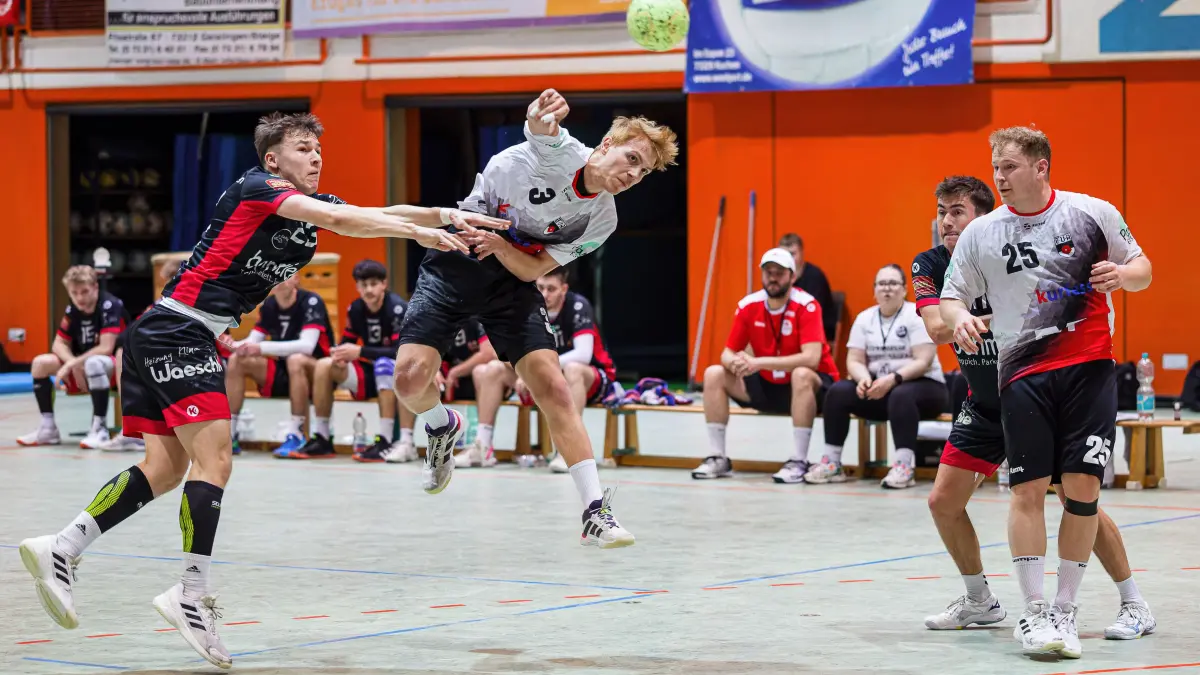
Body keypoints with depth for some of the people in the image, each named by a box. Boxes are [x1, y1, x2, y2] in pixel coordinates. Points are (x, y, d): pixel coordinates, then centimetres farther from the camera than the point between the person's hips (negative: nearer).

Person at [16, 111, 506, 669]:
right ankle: (191, 595, -17)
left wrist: (446, 216, -7)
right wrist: (416, 231, -21)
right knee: (214, 461, -15)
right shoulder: (257, 186, -7)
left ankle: (60, 549, 6)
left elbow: (376, 214, 7)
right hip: (177, 329, -10)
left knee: (166, 468, 7)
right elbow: (336, 218, -21)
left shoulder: (311, 206, 17)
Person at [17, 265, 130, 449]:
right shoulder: (73, 310, 0)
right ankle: (48, 428, -6)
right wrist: (74, 365, -18)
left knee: (94, 363, -41)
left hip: (116, 366, -7)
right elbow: (59, 344, 3)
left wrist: (71, 364, -26)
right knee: (40, 363, -9)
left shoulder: (110, 306, -21)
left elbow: (106, 348, -28)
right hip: (83, 365, 7)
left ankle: (100, 429, -33)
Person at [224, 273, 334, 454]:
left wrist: (262, 348, -35)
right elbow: (252, 342, 2)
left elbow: (307, 345, -29)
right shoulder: (269, 305, 3)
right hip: (282, 375, 6)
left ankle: (296, 435, -30)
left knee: (296, 359, -38)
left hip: (316, 375, -6)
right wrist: (235, 346, -22)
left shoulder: (311, 302, -16)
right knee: (236, 361, -11)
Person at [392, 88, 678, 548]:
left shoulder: (601, 220, -5)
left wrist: (498, 244, -26)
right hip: (455, 263, -3)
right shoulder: (559, 151, -17)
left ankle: (596, 513, -15)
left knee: (552, 385, -14)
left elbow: (532, 269, -6)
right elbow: (538, 127, -42)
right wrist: (542, 114, -66)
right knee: (411, 378, -17)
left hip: (512, 278, 3)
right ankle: (442, 427, 20)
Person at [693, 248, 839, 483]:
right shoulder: (748, 305, -5)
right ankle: (718, 458, -6)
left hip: (810, 386, -6)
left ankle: (799, 462, -33)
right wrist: (735, 363, -28)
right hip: (767, 386, 6)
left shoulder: (806, 306, -20)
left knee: (801, 375, -39)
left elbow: (811, 358, -32)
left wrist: (760, 362, -36)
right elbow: (728, 353, 0)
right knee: (714, 374, -8)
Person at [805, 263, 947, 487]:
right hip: (878, 387, 5)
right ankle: (832, 463, -15)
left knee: (901, 395, -39)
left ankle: (904, 466, -45)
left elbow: (923, 361, -17)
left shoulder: (918, 316, -8)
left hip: (922, 386, -5)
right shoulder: (864, 318, 8)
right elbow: (854, 360, 2)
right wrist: (864, 378, -21)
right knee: (837, 392, -17)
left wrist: (893, 379, -30)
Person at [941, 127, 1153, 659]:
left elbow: (1141, 268, 12)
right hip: (1023, 373, 1)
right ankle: (1034, 613, 3)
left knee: (1082, 486, -3)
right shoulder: (980, 234, 4)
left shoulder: (1093, 213, 1)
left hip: (1089, 368, -1)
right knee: (1028, 490, -5)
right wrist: (959, 319, -12)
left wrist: (1122, 274, -11)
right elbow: (951, 296, 10)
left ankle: (1065, 610, 9)